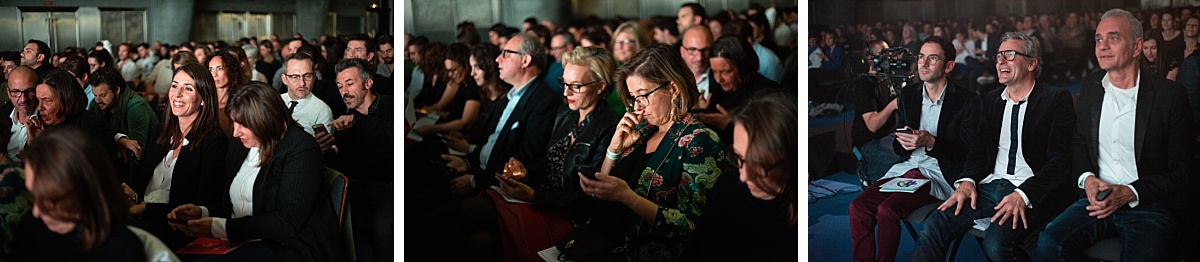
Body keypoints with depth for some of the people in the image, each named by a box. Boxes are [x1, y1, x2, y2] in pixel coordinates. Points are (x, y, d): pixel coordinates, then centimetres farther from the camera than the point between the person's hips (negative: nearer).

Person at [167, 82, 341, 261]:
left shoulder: (300, 149, -11)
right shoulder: (238, 148, 14)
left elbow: (287, 222, -19)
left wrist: (218, 227, -18)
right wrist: (203, 212, 1)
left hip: (289, 247, -7)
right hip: (240, 243, 7)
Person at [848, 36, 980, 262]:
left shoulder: (966, 101, -4)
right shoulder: (908, 96, 13)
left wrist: (930, 142, -20)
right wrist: (902, 142, -7)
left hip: (940, 174, -6)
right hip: (907, 167, 6)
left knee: (886, 210, -28)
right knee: (858, 207, -18)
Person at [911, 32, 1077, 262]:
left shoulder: (1056, 99, -1)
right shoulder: (991, 100, 18)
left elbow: (1060, 160, -9)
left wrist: (1022, 195, -22)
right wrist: (967, 180, -6)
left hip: (1031, 191, -5)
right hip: (991, 185, 6)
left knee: (996, 242, -33)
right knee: (933, 228, -18)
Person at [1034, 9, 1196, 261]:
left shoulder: (1170, 94, -3)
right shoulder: (1091, 87, 12)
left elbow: (1181, 171, -3)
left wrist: (1129, 193, -15)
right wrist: (1087, 179, -2)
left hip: (1150, 204, -4)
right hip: (1099, 199, 4)